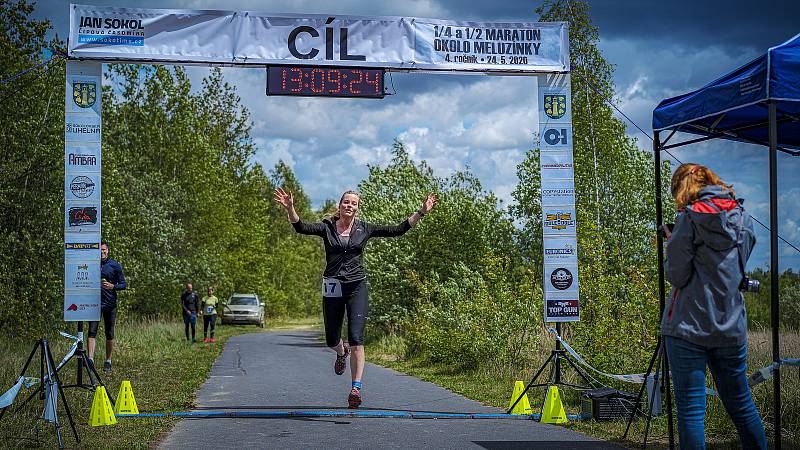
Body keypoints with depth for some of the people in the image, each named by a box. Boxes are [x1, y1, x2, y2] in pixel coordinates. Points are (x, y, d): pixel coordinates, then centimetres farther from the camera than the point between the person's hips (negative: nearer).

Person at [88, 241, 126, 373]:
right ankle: (90, 359, -20)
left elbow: (123, 284, 1)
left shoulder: (115, 266, 2)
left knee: (109, 334, 4)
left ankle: (108, 362, 12)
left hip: (110, 303, -1)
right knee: (92, 331, -12)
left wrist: (113, 286, -17)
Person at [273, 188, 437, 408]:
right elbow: (301, 227, -13)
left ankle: (356, 388, -11)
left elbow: (397, 230, 3)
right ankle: (342, 353, 49)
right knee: (331, 339, 11)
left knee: (356, 339, -12)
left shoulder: (364, 229, 5)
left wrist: (421, 212, -5)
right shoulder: (327, 227, 3)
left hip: (357, 287, -1)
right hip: (333, 288, 1)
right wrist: (290, 208, -31)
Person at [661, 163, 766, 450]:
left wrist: (673, 244, 9)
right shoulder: (743, 218, 8)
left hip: (689, 327, -5)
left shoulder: (690, 218, -8)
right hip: (731, 327, 6)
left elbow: (677, 275, -9)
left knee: (690, 410, -2)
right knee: (741, 404, 18)